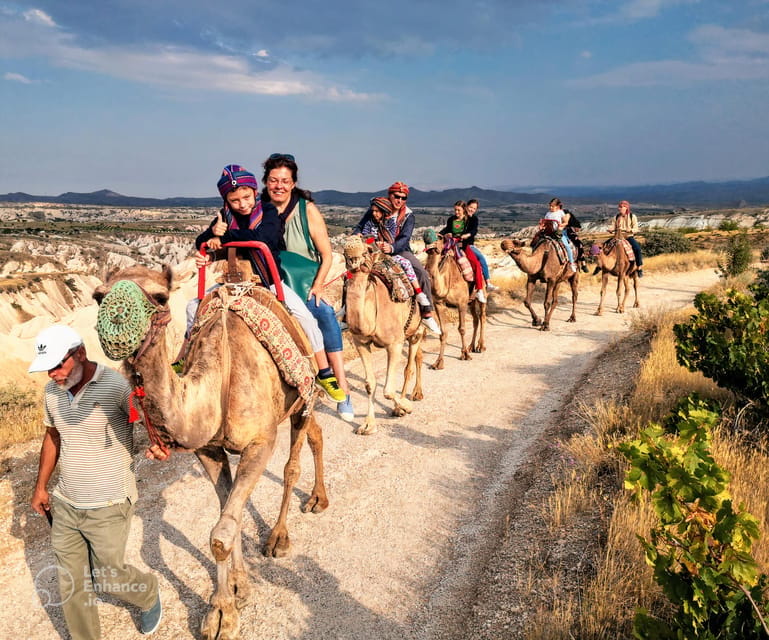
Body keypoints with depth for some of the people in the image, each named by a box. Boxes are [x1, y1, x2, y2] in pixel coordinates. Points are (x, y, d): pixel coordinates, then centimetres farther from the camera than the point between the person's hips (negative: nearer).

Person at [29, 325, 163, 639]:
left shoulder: (117, 386, -21)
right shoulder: (52, 392, 0)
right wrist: (40, 486, 21)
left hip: (108, 507, -5)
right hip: (64, 505, 6)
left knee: (107, 576, 10)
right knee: (71, 583, 13)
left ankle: (149, 595, 41)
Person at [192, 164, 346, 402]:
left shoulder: (268, 211, -10)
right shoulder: (225, 216, 2)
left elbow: (260, 239, -29)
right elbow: (200, 241, -1)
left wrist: (226, 234, -24)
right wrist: (212, 237, -25)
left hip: (268, 280, -4)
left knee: (305, 315, -23)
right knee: (194, 306, -2)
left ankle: (324, 374, -12)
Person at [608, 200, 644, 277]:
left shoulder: (632, 216, -1)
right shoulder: (616, 217, 9)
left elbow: (636, 229, -6)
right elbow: (613, 227, 7)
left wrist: (629, 230, -27)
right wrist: (611, 229, -18)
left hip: (629, 237, -3)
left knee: (637, 248, -30)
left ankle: (639, 268, -19)